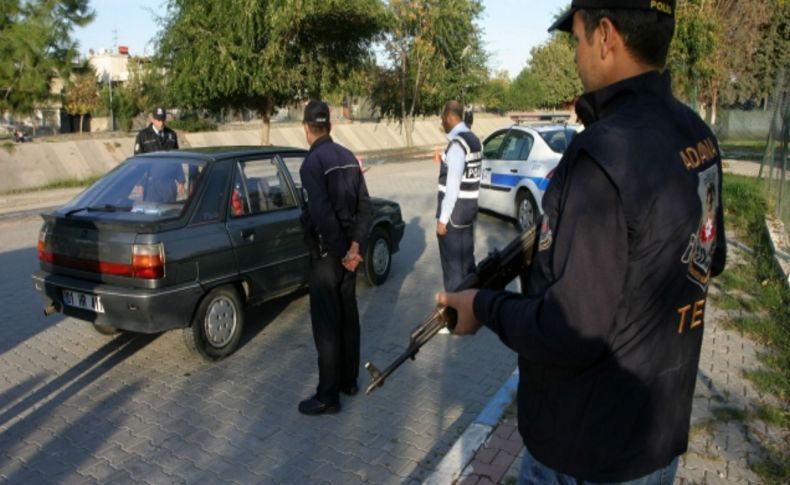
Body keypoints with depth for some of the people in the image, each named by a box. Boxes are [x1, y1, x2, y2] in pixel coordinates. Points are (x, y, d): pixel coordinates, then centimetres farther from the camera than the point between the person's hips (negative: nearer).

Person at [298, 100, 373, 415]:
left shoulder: (312, 163, -16)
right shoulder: (348, 157, 7)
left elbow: (322, 214, -25)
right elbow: (365, 206, 3)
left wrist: (341, 252, -17)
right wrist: (355, 245, -4)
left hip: (328, 251, -8)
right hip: (348, 247, 8)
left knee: (326, 322, 0)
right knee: (348, 314, 17)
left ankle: (328, 396, 10)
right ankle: (349, 380, 30)